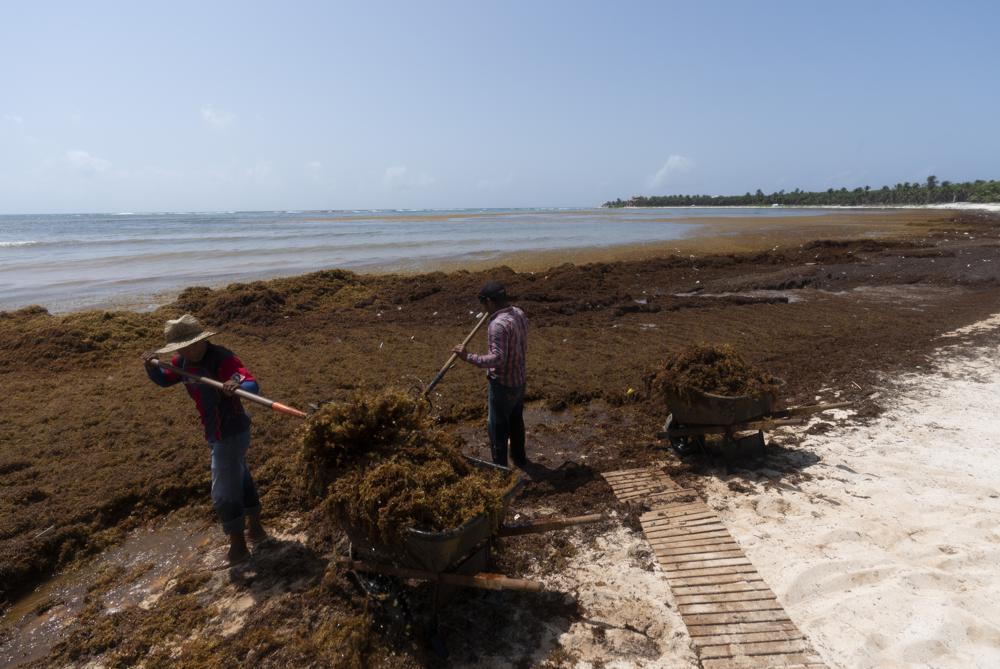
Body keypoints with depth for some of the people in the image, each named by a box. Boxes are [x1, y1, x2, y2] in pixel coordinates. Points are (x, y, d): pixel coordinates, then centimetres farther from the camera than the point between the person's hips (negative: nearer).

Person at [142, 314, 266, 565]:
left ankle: (238, 547, 17)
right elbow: (163, 379, 16)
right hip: (217, 434, 9)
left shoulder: (222, 359, -27)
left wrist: (237, 386, -60)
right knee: (241, 480, 24)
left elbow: (253, 385, -38)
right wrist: (151, 365, -5)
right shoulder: (183, 361, -1)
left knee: (224, 493, 1)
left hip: (231, 433, -9)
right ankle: (256, 528, 43)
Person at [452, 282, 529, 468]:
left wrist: (468, 357, -29)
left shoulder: (498, 324, -28)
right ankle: (519, 458, 42)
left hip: (503, 384, -9)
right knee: (516, 421, 25)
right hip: (520, 379, 9)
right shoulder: (519, 313, 0)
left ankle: (500, 467, 20)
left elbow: (497, 358, -32)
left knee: (498, 427, 8)